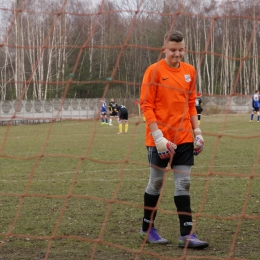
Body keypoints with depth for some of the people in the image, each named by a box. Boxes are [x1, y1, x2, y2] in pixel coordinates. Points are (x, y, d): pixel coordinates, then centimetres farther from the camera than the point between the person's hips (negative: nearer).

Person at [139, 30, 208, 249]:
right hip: (160, 139, -4)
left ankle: (186, 234, 1)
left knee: (183, 184, 1)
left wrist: (197, 132, 7)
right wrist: (158, 136, -17)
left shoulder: (190, 71, 8)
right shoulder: (154, 71, -8)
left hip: (184, 138, 4)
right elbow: (146, 105, -10)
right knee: (156, 183, 6)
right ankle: (147, 229, 21)